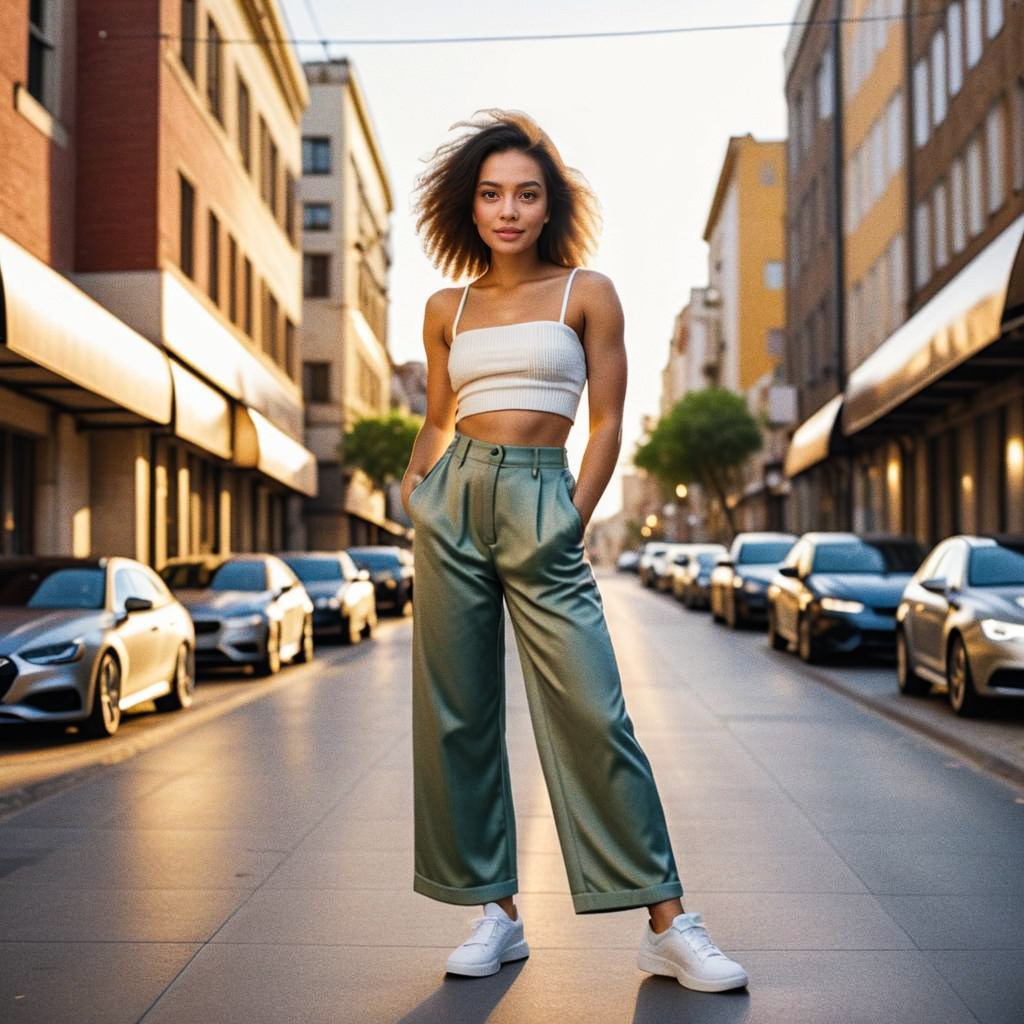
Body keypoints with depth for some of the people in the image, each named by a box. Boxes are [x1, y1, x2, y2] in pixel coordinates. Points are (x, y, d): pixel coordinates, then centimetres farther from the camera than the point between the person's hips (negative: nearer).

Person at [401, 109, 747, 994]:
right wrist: (413, 483, 4)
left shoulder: (587, 292, 5)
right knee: (457, 717, 3)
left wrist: (573, 522, -5)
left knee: (592, 713, -10)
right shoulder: (448, 309, 14)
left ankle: (669, 925, -1)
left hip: (541, 502, -3)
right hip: (453, 503, 4)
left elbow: (607, 424, 3)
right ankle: (497, 912, 15)